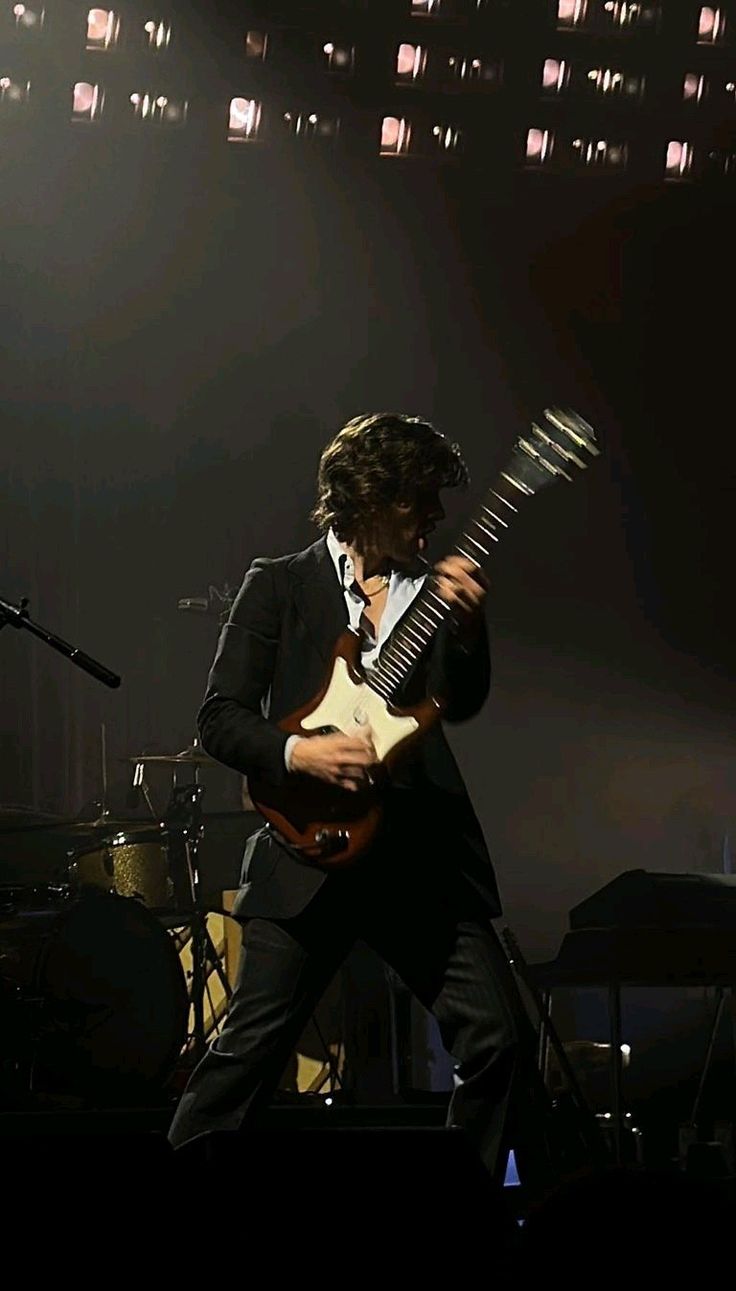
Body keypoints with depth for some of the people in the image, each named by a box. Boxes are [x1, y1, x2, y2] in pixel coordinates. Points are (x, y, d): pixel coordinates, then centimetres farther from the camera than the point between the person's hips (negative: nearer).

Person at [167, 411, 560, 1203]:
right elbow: (220, 718, 1)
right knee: (250, 1048, -4)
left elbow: (459, 704, -1)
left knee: (498, 1041, -2)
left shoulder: (437, 588, 12)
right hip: (311, 849, -3)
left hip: (425, 854, 3)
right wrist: (298, 754, -17)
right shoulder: (280, 587, 4)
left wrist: (464, 626, -19)